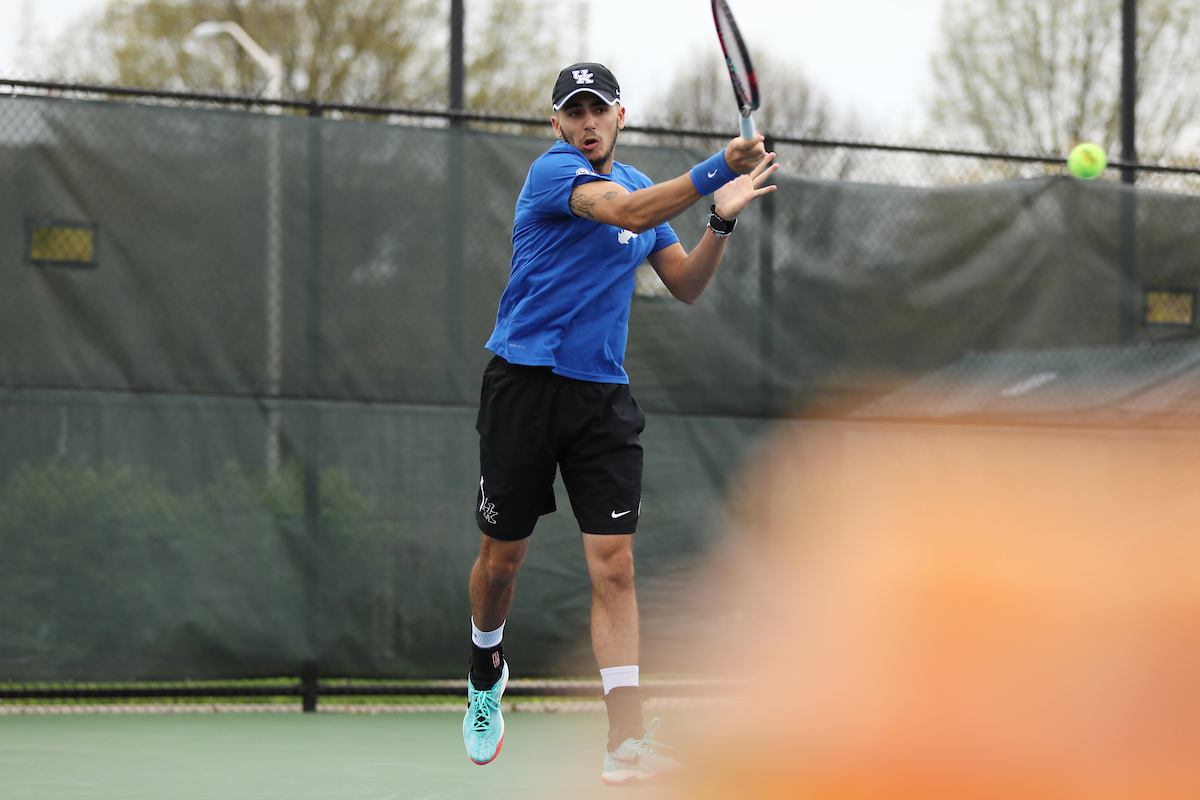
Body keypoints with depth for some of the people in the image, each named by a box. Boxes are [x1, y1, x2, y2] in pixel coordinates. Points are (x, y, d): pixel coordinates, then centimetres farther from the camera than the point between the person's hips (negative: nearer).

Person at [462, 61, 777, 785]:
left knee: (615, 564, -8)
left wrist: (722, 220, -3)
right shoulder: (554, 171, -8)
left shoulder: (642, 185, 14)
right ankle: (486, 676, 38)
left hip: (602, 395, 4)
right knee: (503, 557, 7)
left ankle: (626, 745, -15)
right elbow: (626, 212, -26)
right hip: (526, 382, -4)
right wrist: (717, 169, -32)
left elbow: (686, 285, 13)